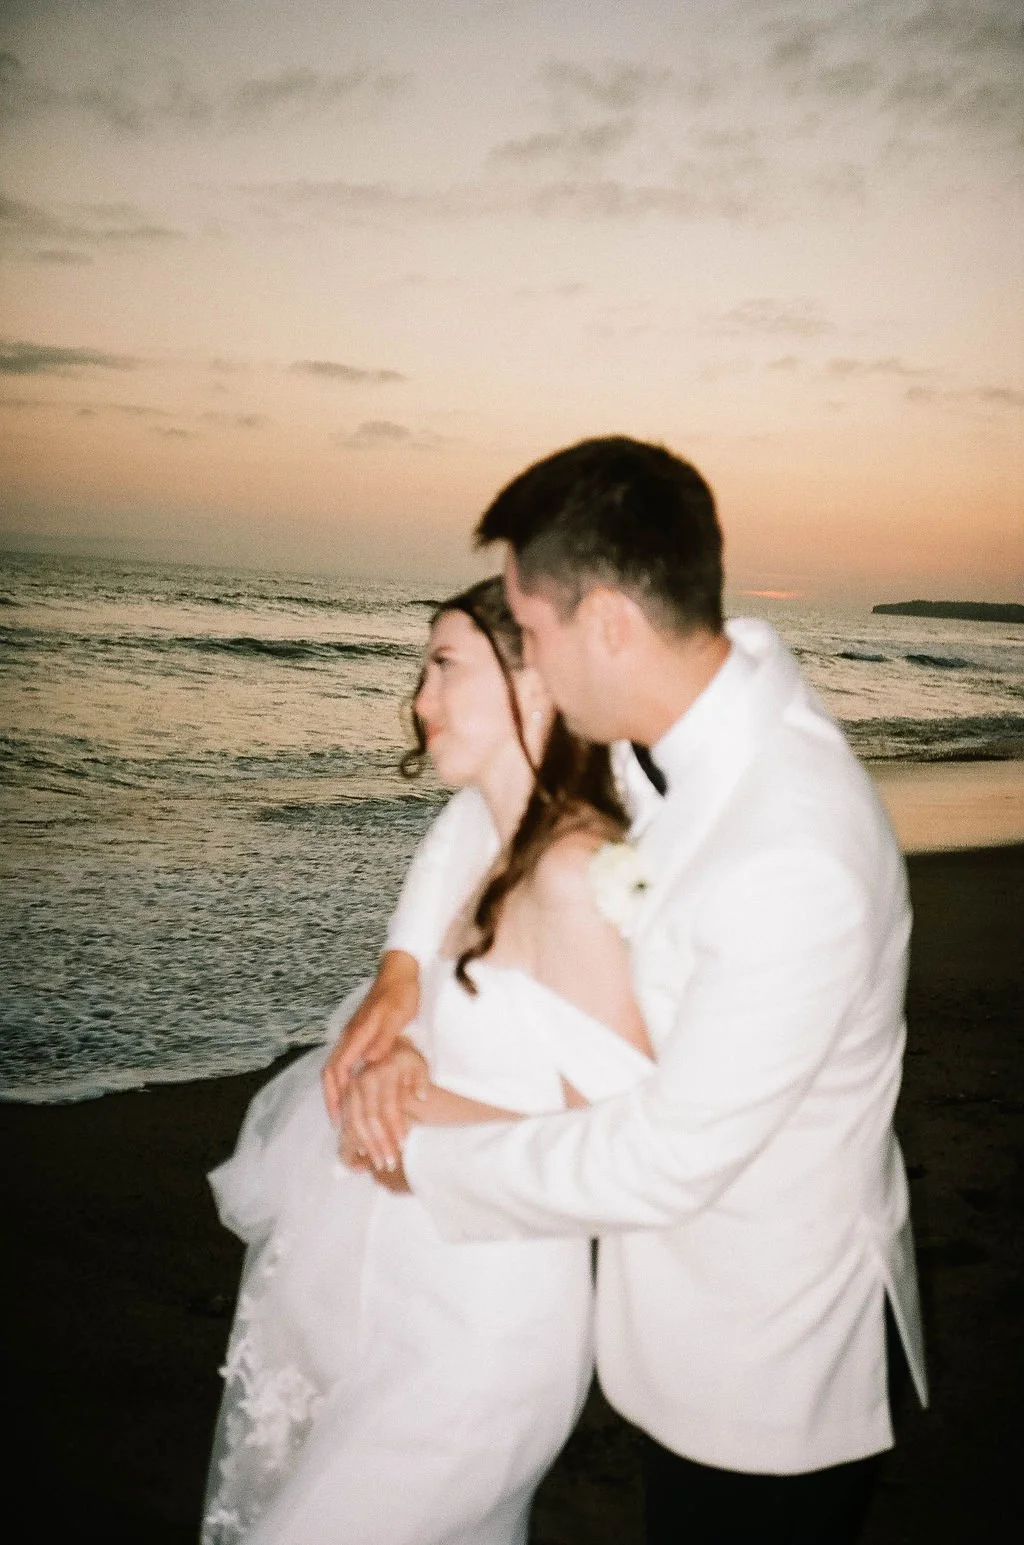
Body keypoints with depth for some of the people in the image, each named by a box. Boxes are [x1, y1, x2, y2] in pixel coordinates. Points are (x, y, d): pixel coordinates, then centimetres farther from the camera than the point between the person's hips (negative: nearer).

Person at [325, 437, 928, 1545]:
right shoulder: (732, 671, -12)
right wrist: (403, 970, -5)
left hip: (768, 1375, -8)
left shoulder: (796, 867, -37)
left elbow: (664, 1160, -28)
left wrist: (427, 1161, -14)